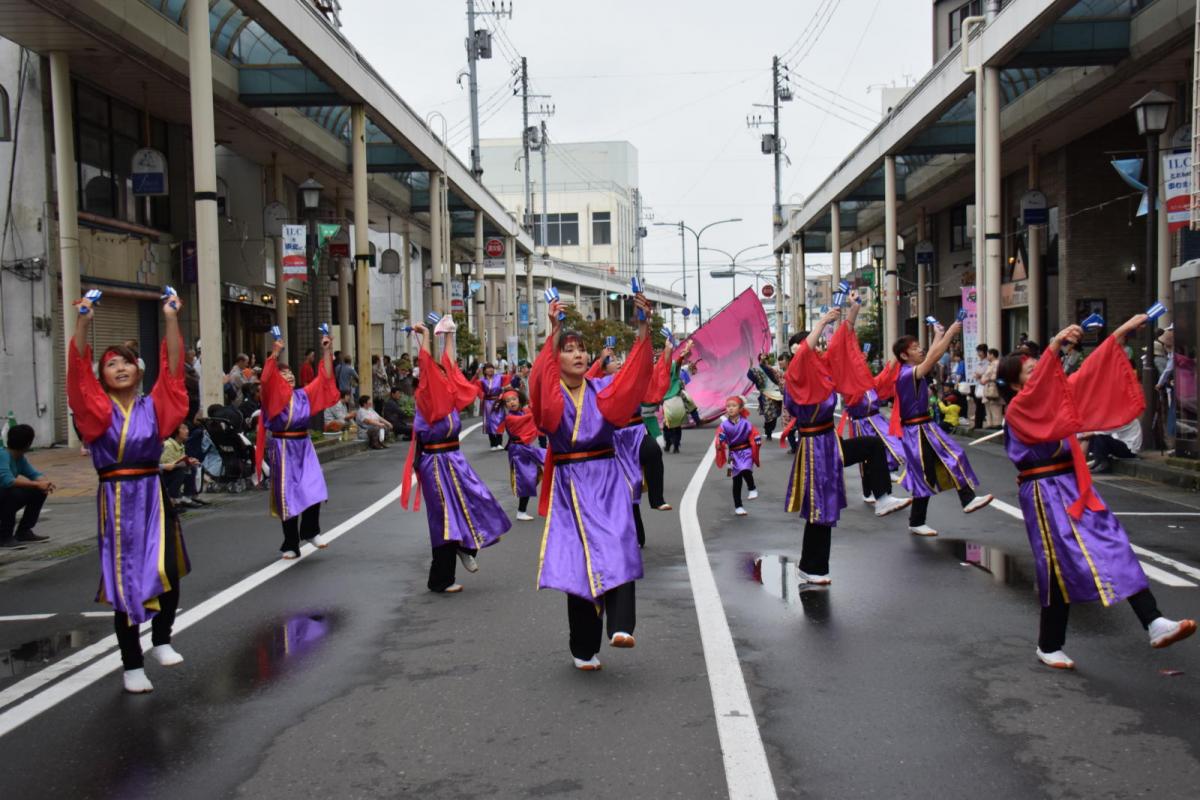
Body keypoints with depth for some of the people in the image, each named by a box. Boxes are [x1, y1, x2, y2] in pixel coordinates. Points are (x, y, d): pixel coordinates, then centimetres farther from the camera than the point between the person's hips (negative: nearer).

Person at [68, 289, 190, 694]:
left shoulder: (153, 407, 5)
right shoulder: (98, 410, 0)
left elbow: (172, 371, -5)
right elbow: (78, 373, -12)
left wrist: (171, 320, -12)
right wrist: (83, 323, -23)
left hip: (152, 496, 1)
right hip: (116, 501, -1)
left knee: (166, 572, -7)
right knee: (124, 581, 3)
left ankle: (161, 639, 20)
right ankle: (132, 665, 15)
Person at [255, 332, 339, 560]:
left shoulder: (304, 394, 10)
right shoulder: (273, 396, -3)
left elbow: (324, 379, 9)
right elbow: (267, 380, -22)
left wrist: (327, 351, 2)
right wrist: (274, 354, -32)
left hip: (304, 446, 4)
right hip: (283, 448, -4)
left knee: (314, 489, -10)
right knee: (288, 496, 1)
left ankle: (310, 531, 12)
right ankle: (290, 545, 11)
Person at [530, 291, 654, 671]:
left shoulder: (602, 389, 8)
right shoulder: (550, 394, 3)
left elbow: (634, 373, -8)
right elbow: (540, 378, -20)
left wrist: (643, 329, -22)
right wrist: (554, 332, -31)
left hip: (606, 480, 1)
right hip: (569, 484, -1)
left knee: (617, 546, -20)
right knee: (578, 559, 1)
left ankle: (620, 626, -30)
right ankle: (583, 648, 10)